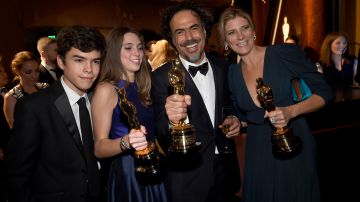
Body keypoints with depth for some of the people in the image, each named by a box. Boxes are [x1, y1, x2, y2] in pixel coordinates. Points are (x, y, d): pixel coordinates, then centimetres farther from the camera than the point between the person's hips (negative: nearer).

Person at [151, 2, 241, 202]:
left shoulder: (223, 67, 0)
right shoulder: (161, 77, -14)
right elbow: (161, 135, -20)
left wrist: (234, 118, -5)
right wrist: (171, 119, -41)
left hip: (226, 168, 5)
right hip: (187, 177, -4)